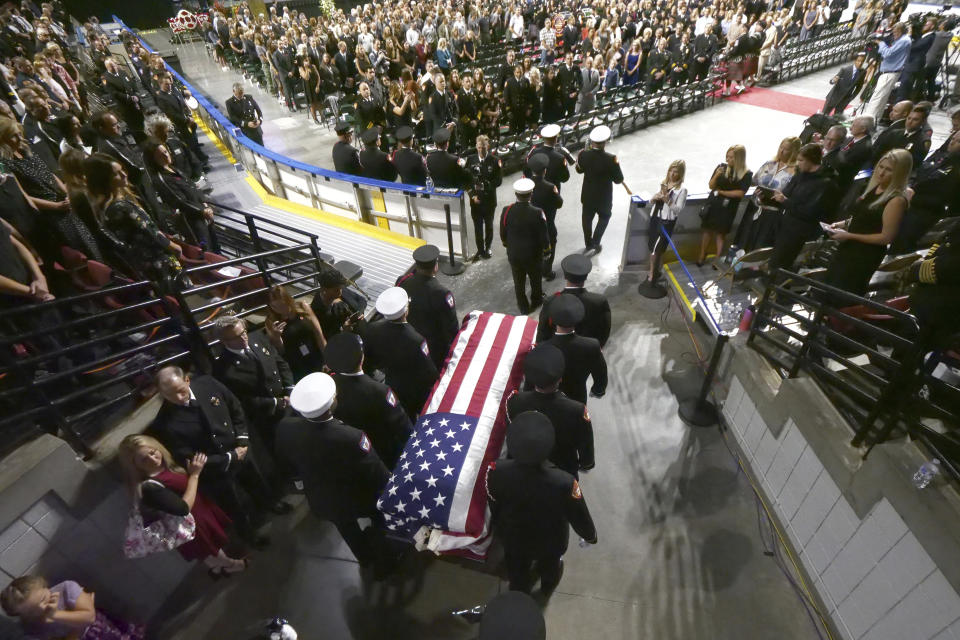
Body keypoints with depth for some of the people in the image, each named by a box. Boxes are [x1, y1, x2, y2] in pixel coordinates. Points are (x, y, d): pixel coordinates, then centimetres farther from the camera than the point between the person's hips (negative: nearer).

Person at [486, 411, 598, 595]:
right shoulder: (564, 483, -43)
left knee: (517, 571, 34)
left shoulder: (496, 471, -36)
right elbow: (579, 517, -21)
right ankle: (547, 587, 68)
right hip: (550, 542, 0)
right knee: (550, 566, 36)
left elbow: (494, 507, -14)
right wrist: (590, 535, 2)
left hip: (513, 538, 1)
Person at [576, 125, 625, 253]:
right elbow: (618, 180, -17)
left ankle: (588, 243, 36)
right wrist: (616, 165, -1)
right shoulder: (610, 159, -27)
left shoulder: (583, 154, -18)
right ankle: (595, 244, 17)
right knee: (604, 217, 22)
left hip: (588, 195, 3)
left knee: (587, 218, 21)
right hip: (604, 196, -3)